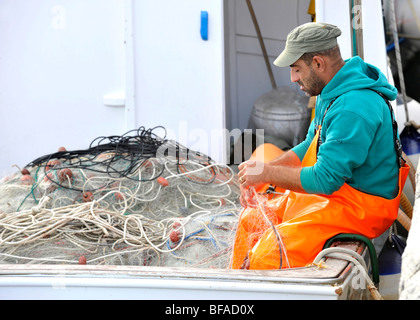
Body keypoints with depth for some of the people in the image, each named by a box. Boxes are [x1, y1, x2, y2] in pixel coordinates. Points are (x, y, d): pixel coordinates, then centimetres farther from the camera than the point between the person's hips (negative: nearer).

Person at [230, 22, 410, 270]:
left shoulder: (353, 110, -27)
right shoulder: (333, 92, 7)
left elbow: (325, 179, -27)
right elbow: (310, 147, 17)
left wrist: (268, 173, -15)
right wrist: (259, 171, 3)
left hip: (359, 207, -10)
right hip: (334, 188, 10)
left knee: (267, 257, -21)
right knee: (252, 219, 11)